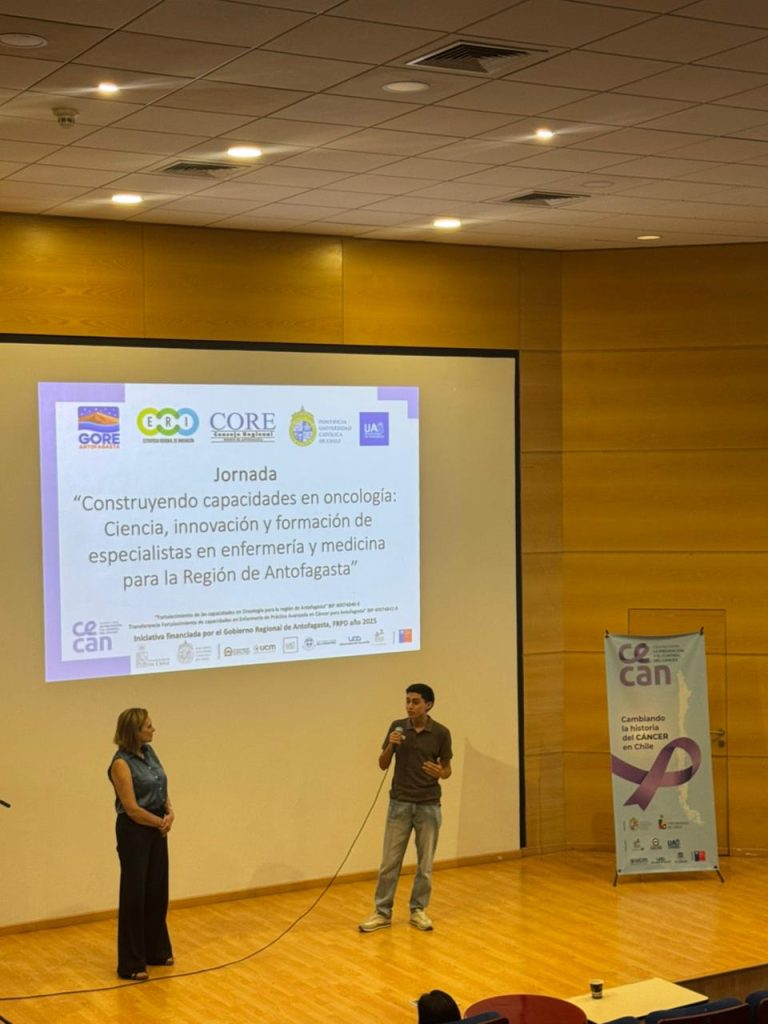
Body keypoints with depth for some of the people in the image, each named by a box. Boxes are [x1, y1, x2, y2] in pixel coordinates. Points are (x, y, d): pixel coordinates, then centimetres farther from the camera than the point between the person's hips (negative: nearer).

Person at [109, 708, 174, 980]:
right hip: (135, 832, -8)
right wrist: (161, 823, -9)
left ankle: (156, 951, 27)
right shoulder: (121, 763, -18)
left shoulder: (149, 752, 6)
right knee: (134, 896, -2)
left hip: (157, 830, 8)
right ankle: (131, 964, 5)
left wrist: (169, 814, -6)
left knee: (157, 892, 14)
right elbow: (132, 808, -19)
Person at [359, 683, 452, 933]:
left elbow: (447, 770, 2)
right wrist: (391, 746, -16)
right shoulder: (397, 727, -1)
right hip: (399, 803, 1)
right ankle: (382, 912, 13)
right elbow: (383, 765, 3)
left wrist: (439, 773, -21)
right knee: (389, 861, 4)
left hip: (428, 805, -1)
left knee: (425, 864, 6)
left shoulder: (441, 733, -6)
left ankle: (418, 910, 19)